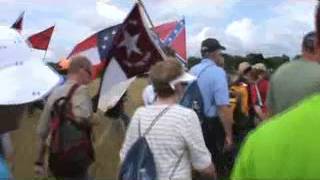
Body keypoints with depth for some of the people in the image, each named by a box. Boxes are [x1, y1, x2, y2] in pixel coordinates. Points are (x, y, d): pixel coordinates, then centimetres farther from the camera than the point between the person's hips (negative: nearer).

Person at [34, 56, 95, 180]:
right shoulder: (80, 89, -8)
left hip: (55, 158, 7)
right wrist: (92, 120, -6)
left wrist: (39, 161, 21)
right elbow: (81, 117, -29)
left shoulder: (55, 92, 12)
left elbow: (42, 131, 14)